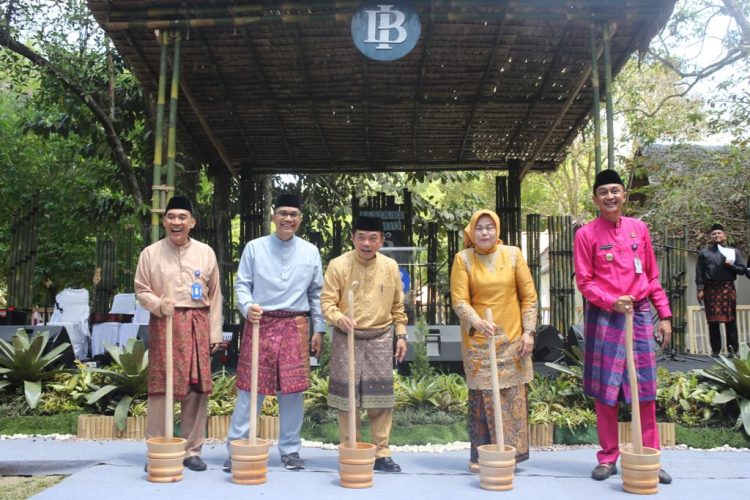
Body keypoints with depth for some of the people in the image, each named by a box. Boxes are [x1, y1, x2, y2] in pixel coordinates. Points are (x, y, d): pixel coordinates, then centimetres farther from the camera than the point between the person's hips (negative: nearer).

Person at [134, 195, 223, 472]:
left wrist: (215, 334, 5)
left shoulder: (206, 252, 9)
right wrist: (158, 304, -16)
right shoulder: (151, 253, 5)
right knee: (161, 386, -2)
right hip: (164, 324, -1)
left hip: (197, 325, 2)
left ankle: (192, 450, 13)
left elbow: (214, 295, 10)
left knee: (197, 388, 2)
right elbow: (141, 290, 6)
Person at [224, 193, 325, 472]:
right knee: (250, 387, 0)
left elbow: (316, 294, 12)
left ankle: (290, 450, 18)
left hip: (295, 326, 2)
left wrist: (319, 330, 8)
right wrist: (248, 307, -17)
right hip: (260, 323, -2)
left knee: (292, 389, 5)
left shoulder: (310, 252, 8)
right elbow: (241, 284, 3)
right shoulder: (255, 247, 3)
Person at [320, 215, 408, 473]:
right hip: (347, 338, -2)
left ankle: (382, 452, 14)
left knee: (381, 397, 3)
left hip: (380, 338, 2)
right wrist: (339, 318, -26)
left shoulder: (390, 266, 3)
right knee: (347, 396, 3)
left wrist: (401, 335, 8)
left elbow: (397, 306, 11)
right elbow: (327, 301, -7)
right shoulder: (338, 265, -6)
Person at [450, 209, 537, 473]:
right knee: (481, 398, 1)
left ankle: (510, 452, 17)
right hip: (478, 340, -1)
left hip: (512, 340, 2)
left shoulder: (513, 254, 3)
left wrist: (528, 331, -2)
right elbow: (459, 300, -8)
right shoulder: (463, 259, -2)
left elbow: (529, 295, 4)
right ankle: (480, 456, 11)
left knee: (513, 397, 5)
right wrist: (477, 322, -25)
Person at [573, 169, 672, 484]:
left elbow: (652, 276, 12)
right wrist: (612, 302, -20)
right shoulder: (586, 234, -2)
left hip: (640, 315, 3)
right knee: (605, 392, 2)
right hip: (604, 317, -3)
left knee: (646, 390, 5)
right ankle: (608, 458, 15)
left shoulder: (639, 228, 9)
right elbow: (584, 281, -5)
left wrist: (664, 314, 8)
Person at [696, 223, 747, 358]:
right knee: (713, 321, 1)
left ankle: (733, 349, 1)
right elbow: (699, 273, 5)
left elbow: (743, 270, 7)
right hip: (710, 289, 0)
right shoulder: (704, 253, 10)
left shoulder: (734, 251, 12)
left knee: (730, 320, -2)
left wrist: (731, 265, -11)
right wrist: (700, 289, -5)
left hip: (728, 288, 0)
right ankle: (715, 350, 6)